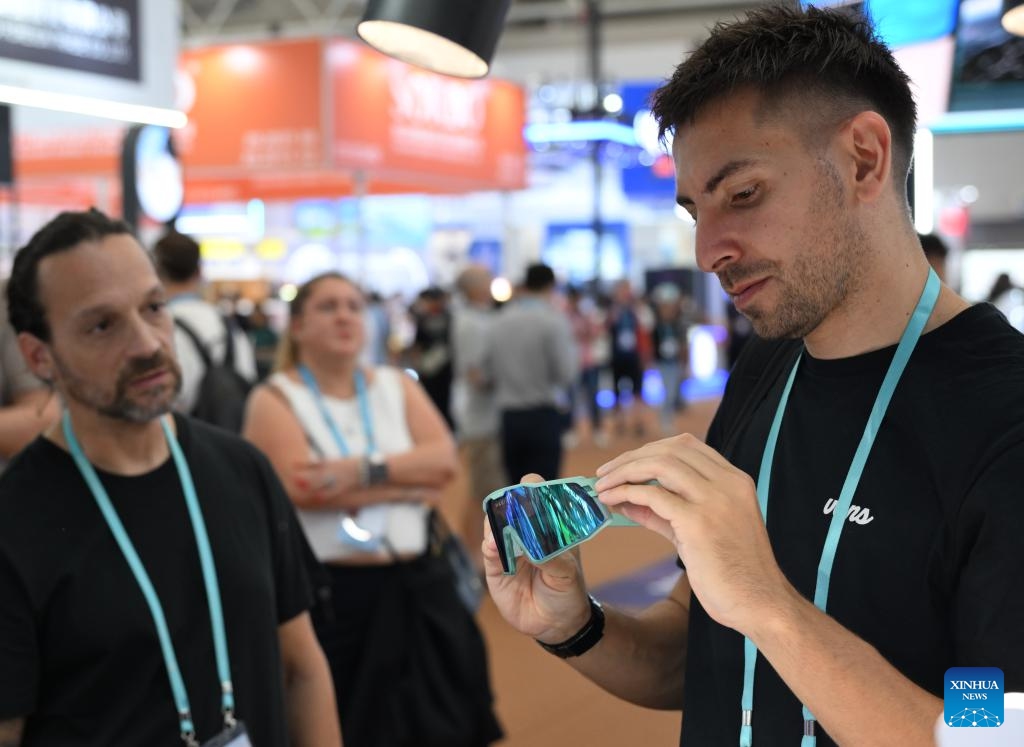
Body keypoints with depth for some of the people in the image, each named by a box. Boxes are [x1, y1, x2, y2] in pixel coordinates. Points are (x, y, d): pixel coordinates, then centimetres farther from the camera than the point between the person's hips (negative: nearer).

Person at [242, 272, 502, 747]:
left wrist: (364, 470, -19)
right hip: (325, 596, -4)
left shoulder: (397, 386, 11)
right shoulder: (274, 398, -3)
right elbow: (302, 488, -19)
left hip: (414, 590, 4)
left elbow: (444, 459, -4)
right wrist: (411, 484, -12)